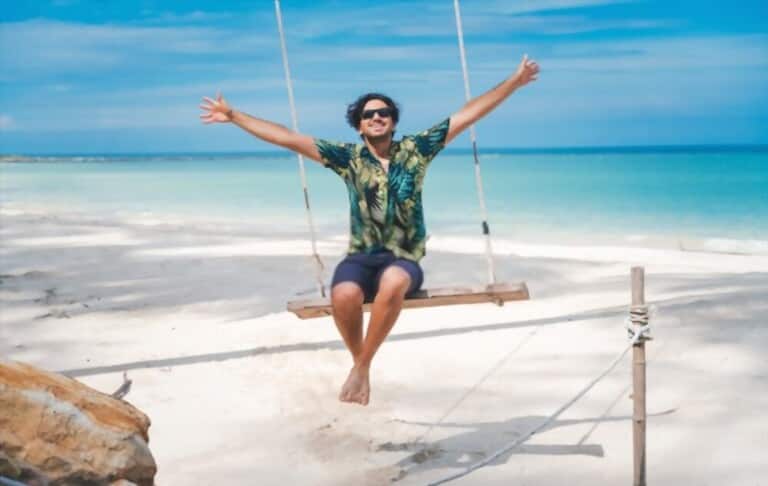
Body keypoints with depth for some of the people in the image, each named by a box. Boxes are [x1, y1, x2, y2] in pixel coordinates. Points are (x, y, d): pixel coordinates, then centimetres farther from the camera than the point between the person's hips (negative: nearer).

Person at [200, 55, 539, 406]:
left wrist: (514, 82, 2)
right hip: (361, 257, 1)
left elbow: (467, 114, 4)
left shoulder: (415, 150, 4)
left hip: (404, 260, -1)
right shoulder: (348, 158, 5)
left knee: (393, 281, -38)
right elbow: (287, 138, 3)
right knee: (344, 294, -34)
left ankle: (361, 367, -21)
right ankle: (360, 363, -5)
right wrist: (233, 116, 2)